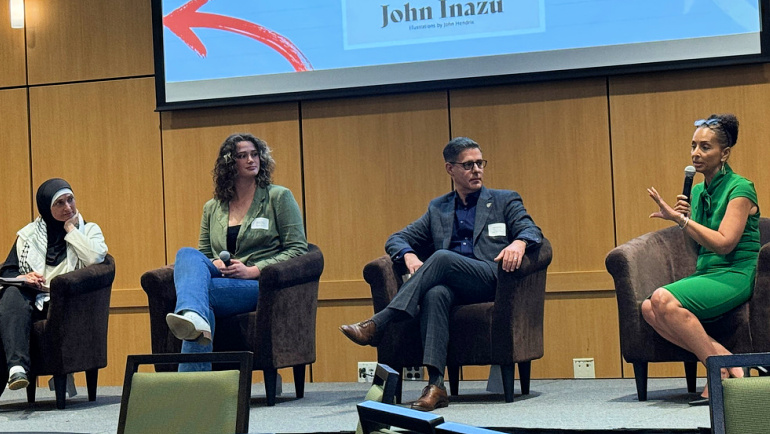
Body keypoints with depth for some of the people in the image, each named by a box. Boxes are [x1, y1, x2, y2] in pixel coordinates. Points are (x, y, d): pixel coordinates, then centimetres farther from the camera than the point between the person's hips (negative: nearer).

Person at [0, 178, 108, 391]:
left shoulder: (89, 230, 17)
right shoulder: (28, 234, 21)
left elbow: (95, 258, -7)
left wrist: (70, 229, 2)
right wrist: (23, 278, -9)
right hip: (31, 298, 2)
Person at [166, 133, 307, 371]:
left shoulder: (279, 197, 9)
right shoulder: (212, 208, 21)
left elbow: (298, 249, 2)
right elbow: (202, 253, 23)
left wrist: (253, 270, -10)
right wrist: (215, 264, -3)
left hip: (262, 284, -4)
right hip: (219, 281, 4)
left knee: (197, 288, -33)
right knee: (187, 254, -31)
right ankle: (194, 317, -61)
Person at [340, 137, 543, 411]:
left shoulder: (505, 201, 19)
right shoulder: (438, 209, 26)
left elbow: (532, 231, 3)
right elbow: (396, 239, 21)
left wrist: (519, 243, -22)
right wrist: (409, 256, -4)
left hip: (493, 282, -2)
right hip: (452, 287, 2)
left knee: (442, 258, -32)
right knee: (434, 294, -36)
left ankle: (377, 324, -37)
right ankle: (435, 386, -46)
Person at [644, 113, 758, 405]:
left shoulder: (740, 189, -7)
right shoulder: (698, 191, 15)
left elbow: (724, 243, -17)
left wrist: (680, 219, -17)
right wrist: (683, 217, 3)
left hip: (735, 275, -8)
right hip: (707, 273, 8)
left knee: (663, 299, -30)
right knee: (649, 309, -19)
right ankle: (723, 357, -21)